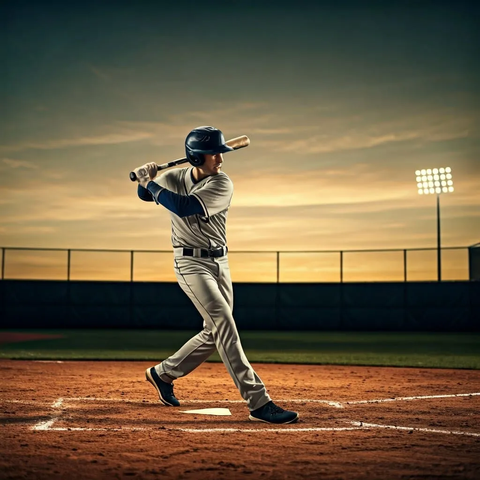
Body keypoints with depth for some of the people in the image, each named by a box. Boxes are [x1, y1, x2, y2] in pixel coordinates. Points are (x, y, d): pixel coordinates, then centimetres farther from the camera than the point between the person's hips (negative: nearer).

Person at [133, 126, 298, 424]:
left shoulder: (222, 184, -12)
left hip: (220, 263, 3)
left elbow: (185, 207, -26)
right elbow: (144, 195, 17)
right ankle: (259, 402, -22)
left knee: (215, 333, 10)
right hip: (191, 263, -3)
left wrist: (152, 183, -16)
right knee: (224, 323, -18)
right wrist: (146, 181, -4)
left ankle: (163, 373, 34)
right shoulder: (174, 178, -3)